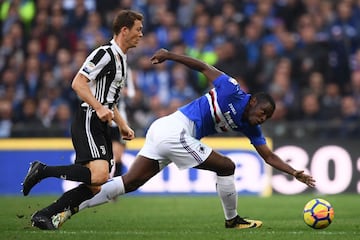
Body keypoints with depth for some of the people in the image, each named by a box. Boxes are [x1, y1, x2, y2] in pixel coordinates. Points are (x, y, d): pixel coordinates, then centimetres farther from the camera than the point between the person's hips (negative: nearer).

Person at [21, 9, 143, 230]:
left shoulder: (121, 60, 21)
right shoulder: (105, 54, -9)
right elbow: (78, 83, -19)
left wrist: (123, 126, 23)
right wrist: (99, 108, -26)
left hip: (101, 127, 10)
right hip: (88, 123, -10)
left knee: (95, 188, 1)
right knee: (99, 174, -27)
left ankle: (44, 215, 6)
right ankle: (42, 170, -13)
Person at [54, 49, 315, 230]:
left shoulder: (250, 127, 12)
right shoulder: (232, 91, -9)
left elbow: (269, 156, 15)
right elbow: (203, 67, -5)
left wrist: (296, 173, 7)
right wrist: (170, 55, -9)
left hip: (162, 130, 8)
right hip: (175, 131, -8)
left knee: (128, 182, 2)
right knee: (226, 167, -1)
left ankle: (70, 208, -2)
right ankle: (233, 220, 13)